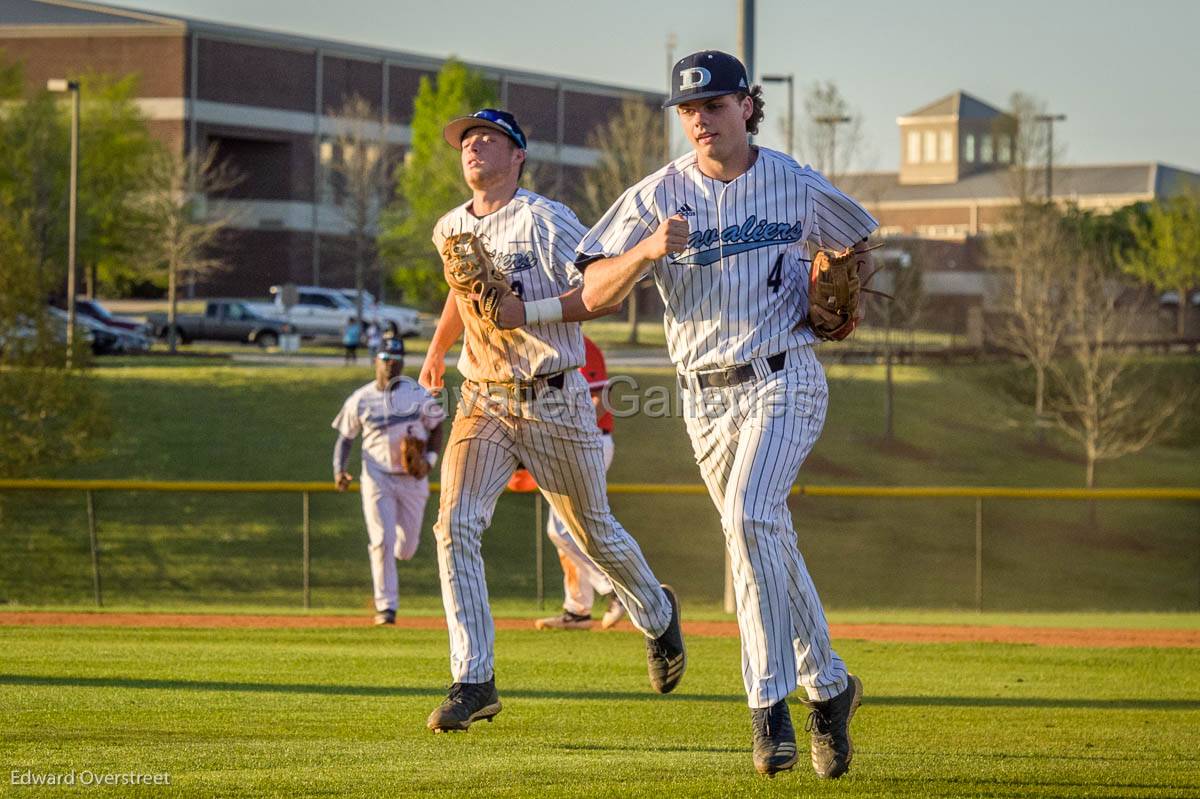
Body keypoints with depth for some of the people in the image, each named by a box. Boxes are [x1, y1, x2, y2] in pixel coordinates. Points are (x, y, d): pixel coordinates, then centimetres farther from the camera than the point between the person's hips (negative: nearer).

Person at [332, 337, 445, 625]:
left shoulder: (418, 394, -2)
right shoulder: (360, 399, -1)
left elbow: (437, 428, 6)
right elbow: (345, 437, 7)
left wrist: (430, 458, -12)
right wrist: (339, 469, -9)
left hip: (413, 479, 1)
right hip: (378, 477, -1)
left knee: (406, 549, 6)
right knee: (382, 540, -12)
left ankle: (382, 551, 44)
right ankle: (386, 606, -5)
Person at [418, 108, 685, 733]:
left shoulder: (545, 221, -11)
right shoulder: (450, 229, 9)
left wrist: (526, 313, -26)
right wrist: (437, 349, 36)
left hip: (553, 402, -4)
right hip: (482, 404, 4)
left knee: (594, 531, 12)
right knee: (455, 524, -17)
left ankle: (656, 612, 44)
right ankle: (473, 683, -17)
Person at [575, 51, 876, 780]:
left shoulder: (798, 187, 0)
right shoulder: (657, 197, -1)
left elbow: (860, 239, 20)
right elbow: (595, 294, -8)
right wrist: (647, 251, -26)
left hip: (785, 381, -3)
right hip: (707, 397, 3)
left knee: (751, 518, -25)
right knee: (768, 545, 10)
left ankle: (770, 704, -24)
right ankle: (827, 685, 28)